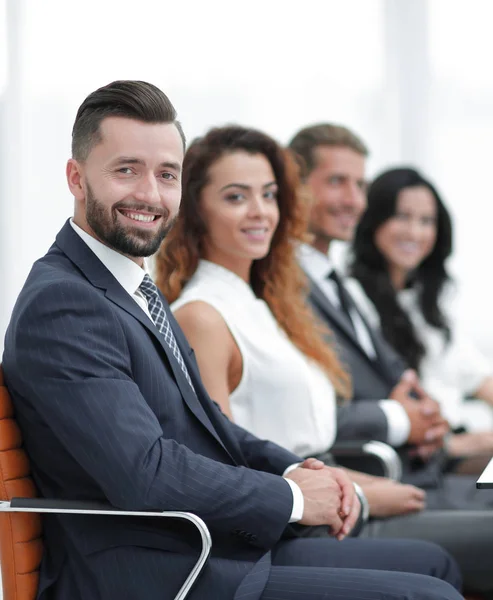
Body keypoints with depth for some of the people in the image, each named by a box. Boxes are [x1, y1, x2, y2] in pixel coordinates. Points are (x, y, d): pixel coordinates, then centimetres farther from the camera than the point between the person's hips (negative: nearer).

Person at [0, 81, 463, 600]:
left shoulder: (135, 289, 14)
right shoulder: (59, 304, -18)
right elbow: (145, 474, -26)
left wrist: (295, 469, 1)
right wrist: (291, 496, -14)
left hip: (227, 551, 10)